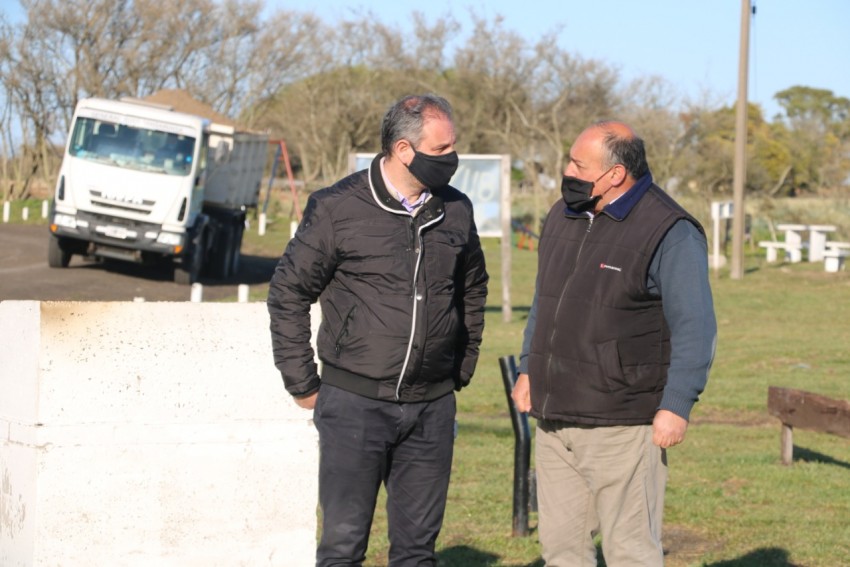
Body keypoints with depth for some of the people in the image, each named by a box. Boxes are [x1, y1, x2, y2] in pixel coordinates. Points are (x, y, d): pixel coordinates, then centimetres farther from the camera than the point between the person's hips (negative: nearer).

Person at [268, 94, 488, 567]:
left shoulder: (456, 211, 5)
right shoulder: (338, 209, -8)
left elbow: (473, 290, 21)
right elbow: (289, 293, -1)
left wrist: (461, 372, 17)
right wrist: (303, 385, -1)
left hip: (432, 408, 4)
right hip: (355, 403, -4)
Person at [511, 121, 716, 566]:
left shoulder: (668, 233, -12)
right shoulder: (562, 217, 13)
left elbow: (695, 328, -13)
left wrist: (676, 407, -17)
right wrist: (527, 369, 18)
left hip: (622, 426, -8)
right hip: (554, 421, 8)